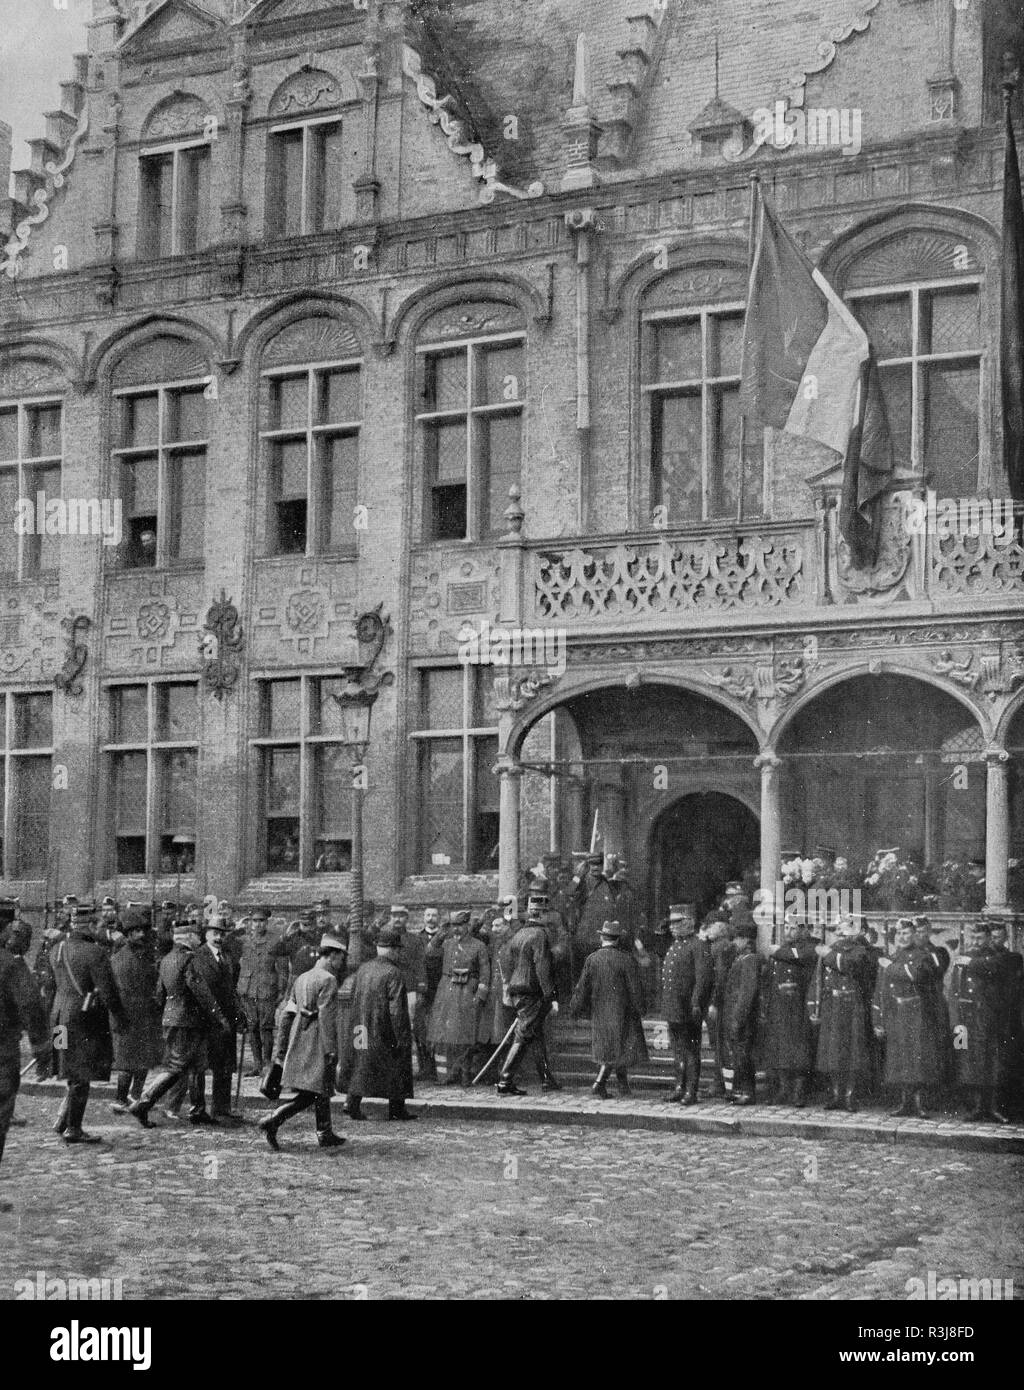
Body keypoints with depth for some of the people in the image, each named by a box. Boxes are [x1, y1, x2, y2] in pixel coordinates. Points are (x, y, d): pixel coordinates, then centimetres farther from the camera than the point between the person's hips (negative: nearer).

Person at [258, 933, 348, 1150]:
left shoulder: (301, 979, 12)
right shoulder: (328, 980, -12)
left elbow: (286, 1014, 12)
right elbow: (326, 1017, -19)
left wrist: (281, 1047, 15)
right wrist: (331, 1049, -18)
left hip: (298, 1042, 9)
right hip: (318, 1043, -9)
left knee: (322, 1092, 15)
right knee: (311, 1093, -1)